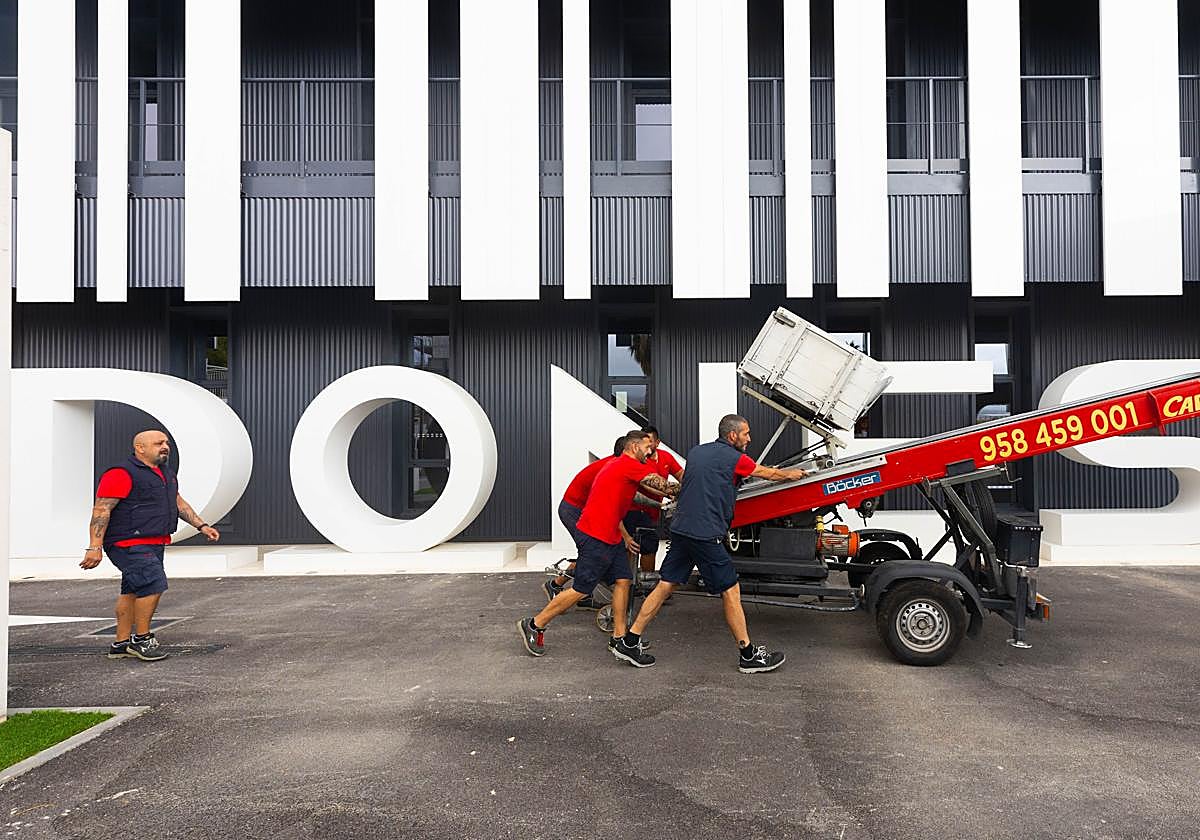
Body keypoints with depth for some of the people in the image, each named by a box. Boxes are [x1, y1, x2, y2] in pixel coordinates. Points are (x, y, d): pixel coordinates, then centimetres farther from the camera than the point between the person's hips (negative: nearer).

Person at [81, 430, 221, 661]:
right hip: (129, 545, -9)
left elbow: (179, 503, 27)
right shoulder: (122, 474, -12)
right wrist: (95, 547, -22)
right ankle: (142, 639, -5)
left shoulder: (166, 474, 17)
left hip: (154, 544, 9)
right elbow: (101, 510, -16)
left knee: (133, 591, 12)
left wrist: (202, 526, 20)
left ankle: (121, 644, 19)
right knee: (154, 584, -17)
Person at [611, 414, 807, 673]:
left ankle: (628, 642, 14)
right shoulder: (735, 458, -3)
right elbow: (770, 474, 13)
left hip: (680, 529, 7)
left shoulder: (695, 452, 15)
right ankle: (748, 654, 11)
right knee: (731, 592, 3)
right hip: (706, 535, -7)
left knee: (664, 586, 11)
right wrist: (794, 474, 32)